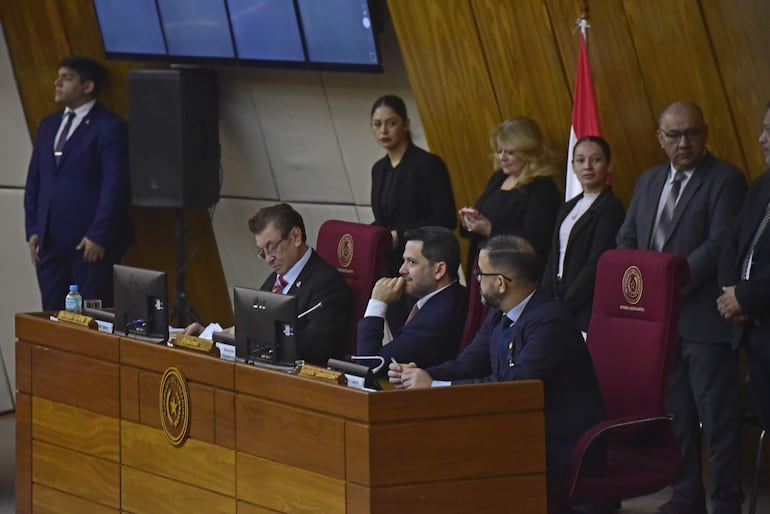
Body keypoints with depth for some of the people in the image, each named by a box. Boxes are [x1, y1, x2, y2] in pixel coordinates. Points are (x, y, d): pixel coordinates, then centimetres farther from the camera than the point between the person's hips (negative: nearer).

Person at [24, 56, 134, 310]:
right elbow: (34, 179, 18)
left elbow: (115, 186, -14)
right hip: (50, 242, 7)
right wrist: (32, 230, 8)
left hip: (90, 244, -7)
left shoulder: (110, 128, -7)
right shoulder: (49, 125, 16)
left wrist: (98, 236, -17)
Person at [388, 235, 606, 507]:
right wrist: (420, 375, -13)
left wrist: (435, 386, -27)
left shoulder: (550, 321, -21)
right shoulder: (499, 317, 10)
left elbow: (515, 384, -28)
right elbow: (468, 364, 7)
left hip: (562, 451, -9)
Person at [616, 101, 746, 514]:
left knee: (717, 415, -3)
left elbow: (719, 245, -15)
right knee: (675, 413, 12)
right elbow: (626, 240, 16)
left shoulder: (725, 180, -6)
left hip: (703, 320, -7)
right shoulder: (648, 181, 16)